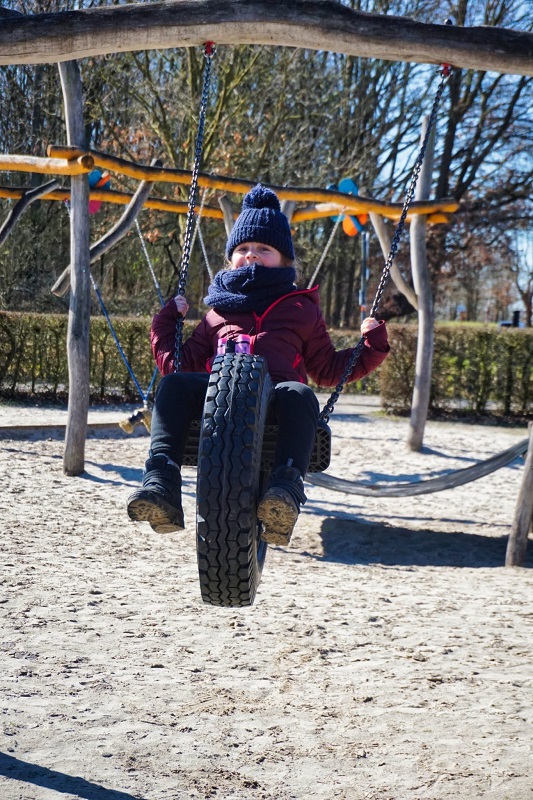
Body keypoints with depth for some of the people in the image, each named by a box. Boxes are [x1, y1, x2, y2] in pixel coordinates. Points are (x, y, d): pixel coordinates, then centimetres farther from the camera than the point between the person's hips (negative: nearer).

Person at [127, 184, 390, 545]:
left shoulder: (301, 308, 29)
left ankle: (287, 488, -57)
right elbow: (179, 364, 31)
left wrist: (372, 346, 18)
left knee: (299, 394, -39)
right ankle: (162, 483, -42)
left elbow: (328, 369, 28)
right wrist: (167, 321, 26)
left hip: (276, 400, -2)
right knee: (174, 384, -30)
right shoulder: (219, 309, 32)